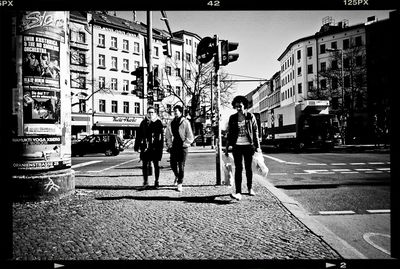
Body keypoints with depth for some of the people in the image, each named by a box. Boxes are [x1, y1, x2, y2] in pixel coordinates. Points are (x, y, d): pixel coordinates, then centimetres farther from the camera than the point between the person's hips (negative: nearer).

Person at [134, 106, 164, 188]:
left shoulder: (158, 122, 2)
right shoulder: (143, 122, 7)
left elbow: (161, 135, -1)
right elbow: (139, 134, 8)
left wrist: (161, 147, -7)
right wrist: (136, 145, 4)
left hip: (156, 147, -1)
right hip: (145, 147, 2)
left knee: (156, 165, 5)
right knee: (145, 164, 5)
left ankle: (156, 181, 18)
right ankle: (145, 182, 17)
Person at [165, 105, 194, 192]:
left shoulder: (185, 122, -8)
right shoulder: (171, 123, 6)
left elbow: (190, 137, -6)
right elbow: (168, 135, 17)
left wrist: (184, 144, -8)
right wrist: (169, 145, 8)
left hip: (182, 147, -4)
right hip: (174, 147, 4)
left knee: (181, 166, -2)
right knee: (173, 164, 5)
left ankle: (180, 184, 8)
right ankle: (177, 176, 37)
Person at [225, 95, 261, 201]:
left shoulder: (250, 117, 2)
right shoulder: (232, 118, 5)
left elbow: (255, 132, 4)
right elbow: (229, 133, 9)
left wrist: (257, 146, 1)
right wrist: (227, 147, 7)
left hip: (248, 145, 0)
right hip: (237, 146, 0)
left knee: (248, 168, 10)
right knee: (238, 169, -6)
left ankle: (250, 188, 29)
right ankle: (238, 192, -9)